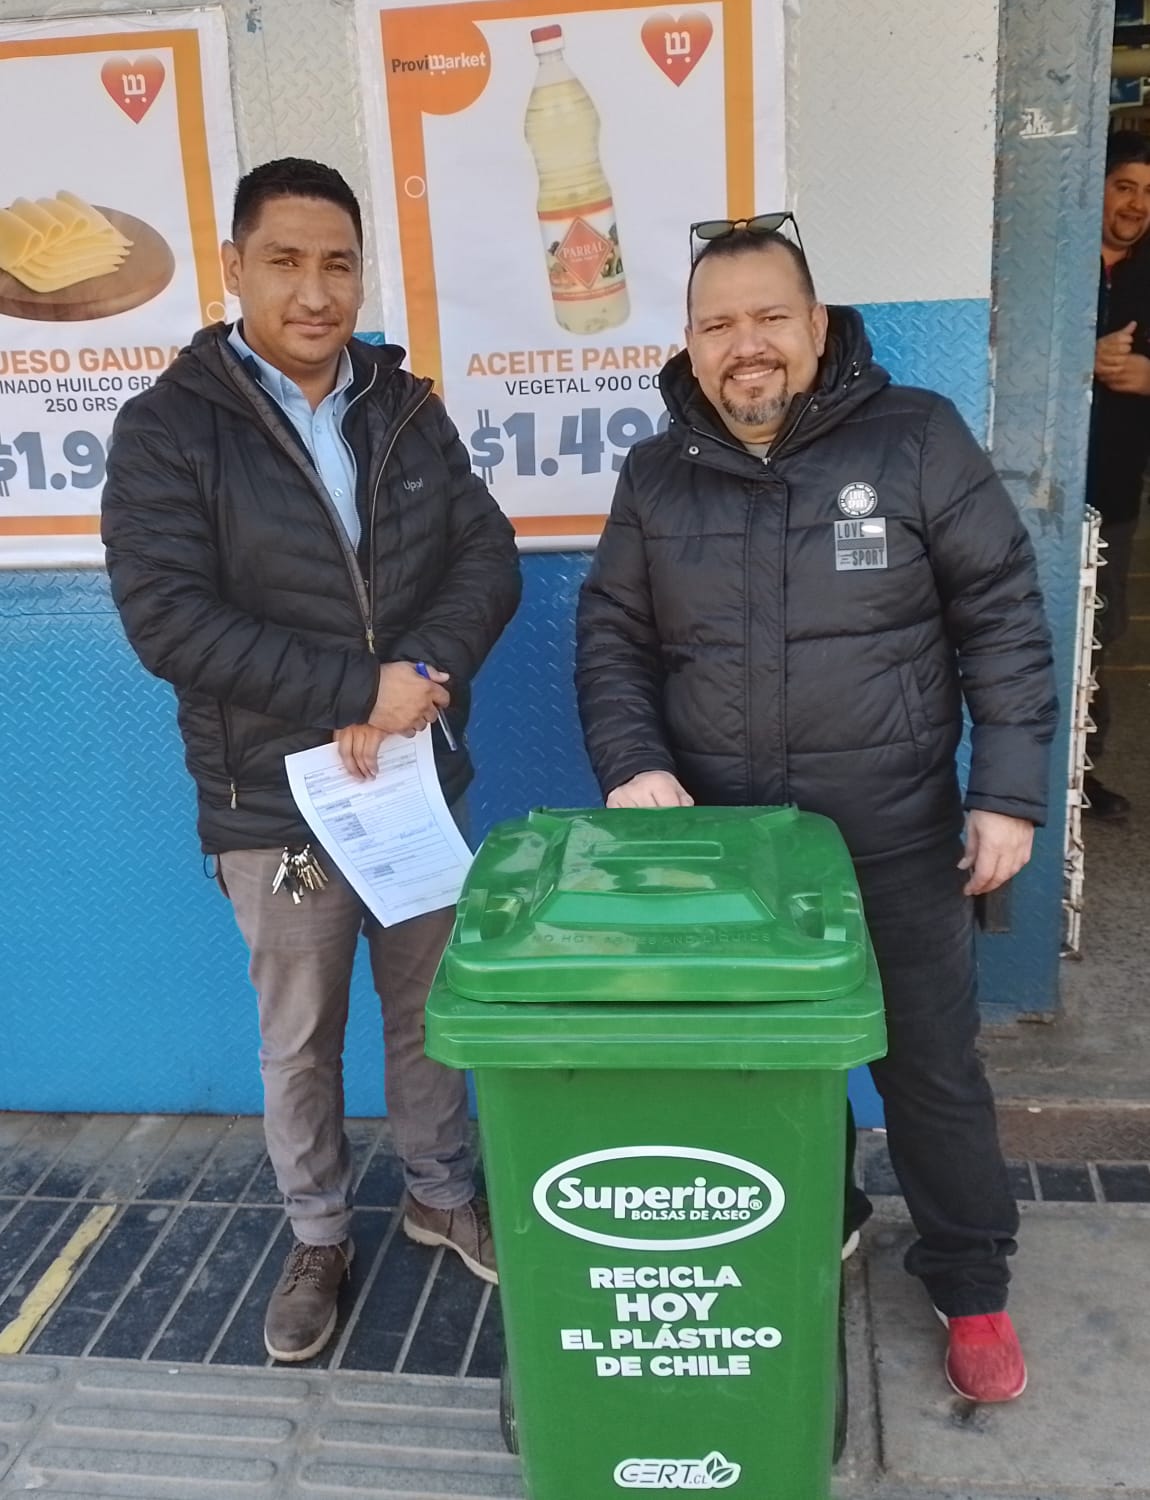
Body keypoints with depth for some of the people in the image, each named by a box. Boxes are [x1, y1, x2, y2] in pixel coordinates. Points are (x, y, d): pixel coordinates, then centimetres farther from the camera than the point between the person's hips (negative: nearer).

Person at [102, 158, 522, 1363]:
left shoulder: (408, 409, 4)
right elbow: (167, 617, -18)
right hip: (273, 800, -3)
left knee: (429, 1005, 18)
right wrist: (359, 689, -23)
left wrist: (419, 676, -19)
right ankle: (317, 1237, 36)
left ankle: (441, 1193, 42)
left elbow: (487, 560, -1)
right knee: (300, 1038, 13)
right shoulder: (169, 427, -8)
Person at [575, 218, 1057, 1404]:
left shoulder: (917, 439, -6)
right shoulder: (657, 475, 3)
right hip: (721, 840, 3)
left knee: (931, 1062, 10)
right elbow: (612, 638, 6)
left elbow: (1001, 621, -4)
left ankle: (969, 1285, 33)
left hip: (895, 836, -2)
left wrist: (1009, 792, -9)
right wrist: (630, 764, -10)